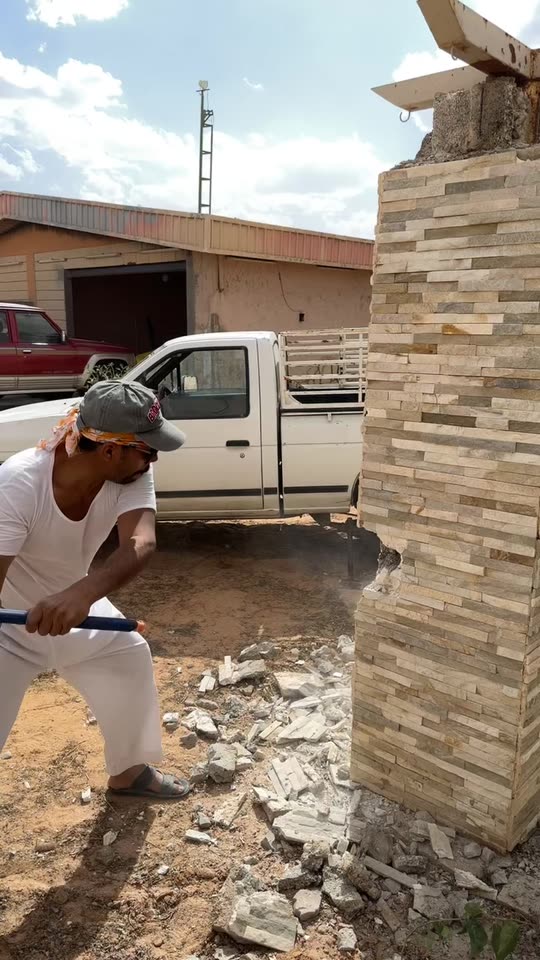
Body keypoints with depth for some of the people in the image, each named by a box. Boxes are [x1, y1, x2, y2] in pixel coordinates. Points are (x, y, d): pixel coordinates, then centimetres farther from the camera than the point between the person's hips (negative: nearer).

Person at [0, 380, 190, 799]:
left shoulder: (132, 474, -24)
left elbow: (142, 544, -39)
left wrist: (82, 593, -57)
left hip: (75, 604, 6)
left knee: (131, 661, 17)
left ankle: (129, 772, 43)